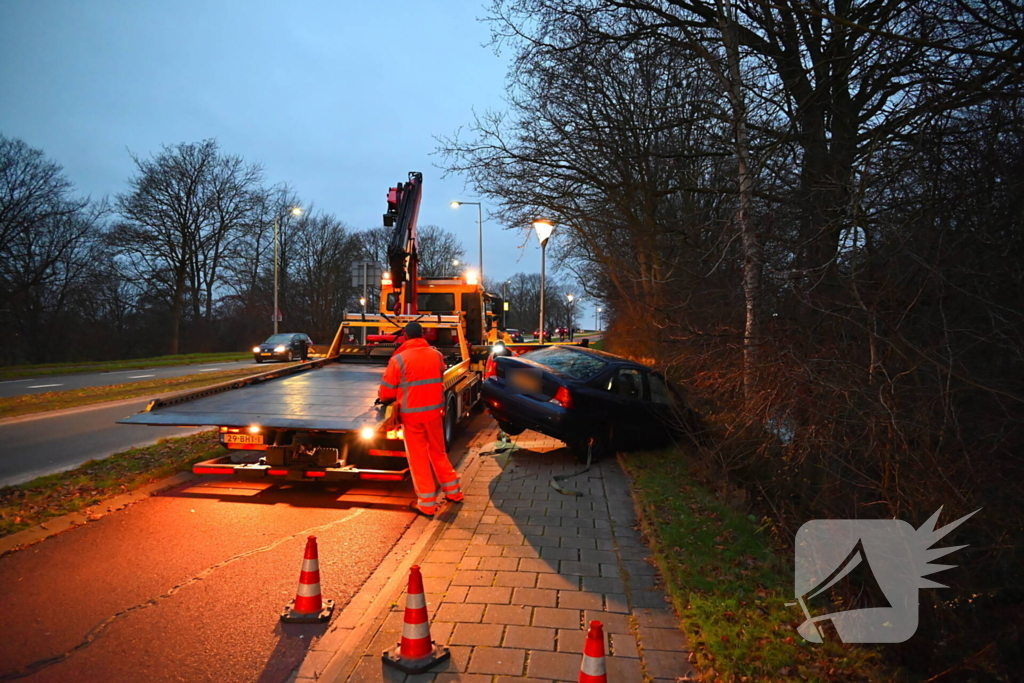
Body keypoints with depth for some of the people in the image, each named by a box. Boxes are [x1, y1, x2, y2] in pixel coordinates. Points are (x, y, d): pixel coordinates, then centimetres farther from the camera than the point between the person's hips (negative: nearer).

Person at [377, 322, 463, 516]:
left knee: (418, 458, 7)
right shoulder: (437, 355, 0)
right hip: (434, 411, 4)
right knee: (438, 452, 20)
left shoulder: (399, 359, -11)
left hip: (412, 414, -4)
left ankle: (426, 504, 13)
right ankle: (453, 491, 30)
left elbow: (386, 392, -5)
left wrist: (383, 398, 17)